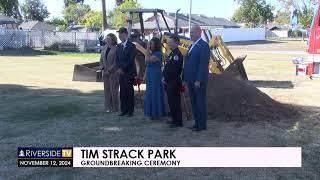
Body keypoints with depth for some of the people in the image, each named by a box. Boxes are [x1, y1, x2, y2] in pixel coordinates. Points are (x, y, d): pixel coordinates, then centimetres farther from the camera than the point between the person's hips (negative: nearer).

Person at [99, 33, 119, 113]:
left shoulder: (116, 49, -11)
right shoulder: (104, 48, 11)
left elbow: (116, 63, -14)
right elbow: (101, 60, 15)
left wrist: (109, 70, -13)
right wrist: (103, 69, 2)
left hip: (113, 73, -6)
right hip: (105, 73, 6)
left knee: (114, 90, 0)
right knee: (107, 89, 9)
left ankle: (115, 107, 12)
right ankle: (108, 107, 19)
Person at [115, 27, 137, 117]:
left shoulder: (132, 46, -6)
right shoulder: (118, 46, 15)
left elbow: (131, 60, -13)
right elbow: (117, 59, 15)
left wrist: (123, 69, -13)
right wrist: (118, 68, -2)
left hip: (129, 73, -6)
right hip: (121, 72, 6)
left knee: (129, 92, -1)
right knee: (122, 92, 8)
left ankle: (130, 111, 8)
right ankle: (124, 110, 17)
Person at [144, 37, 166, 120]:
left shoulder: (158, 54, -14)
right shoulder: (151, 53, 14)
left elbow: (147, 60, -25)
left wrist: (147, 49, -17)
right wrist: (145, 75, 12)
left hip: (155, 77, -9)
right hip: (150, 77, 9)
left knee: (155, 94, -3)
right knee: (150, 95, 12)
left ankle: (156, 114, 7)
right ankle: (152, 113, 22)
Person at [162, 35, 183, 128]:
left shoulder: (177, 54, -15)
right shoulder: (172, 53, 16)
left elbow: (173, 70, -20)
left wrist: (166, 79, -13)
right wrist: (164, 77, 6)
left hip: (174, 82, -10)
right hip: (169, 82, 10)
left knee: (174, 101, -4)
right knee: (171, 101, 15)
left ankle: (178, 122, 4)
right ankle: (174, 119, 25)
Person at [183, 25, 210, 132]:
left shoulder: (203, 45, -11)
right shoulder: (192, 46, 17)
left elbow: (203, 64, -18)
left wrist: (198, 80, -21)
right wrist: (186, 79, 13)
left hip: (198, 80, -8)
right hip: (191, 80, 8)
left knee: (200, 102, 1)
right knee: (194, 103, 13)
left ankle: (202, 125, 11)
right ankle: (197, 123, 23)